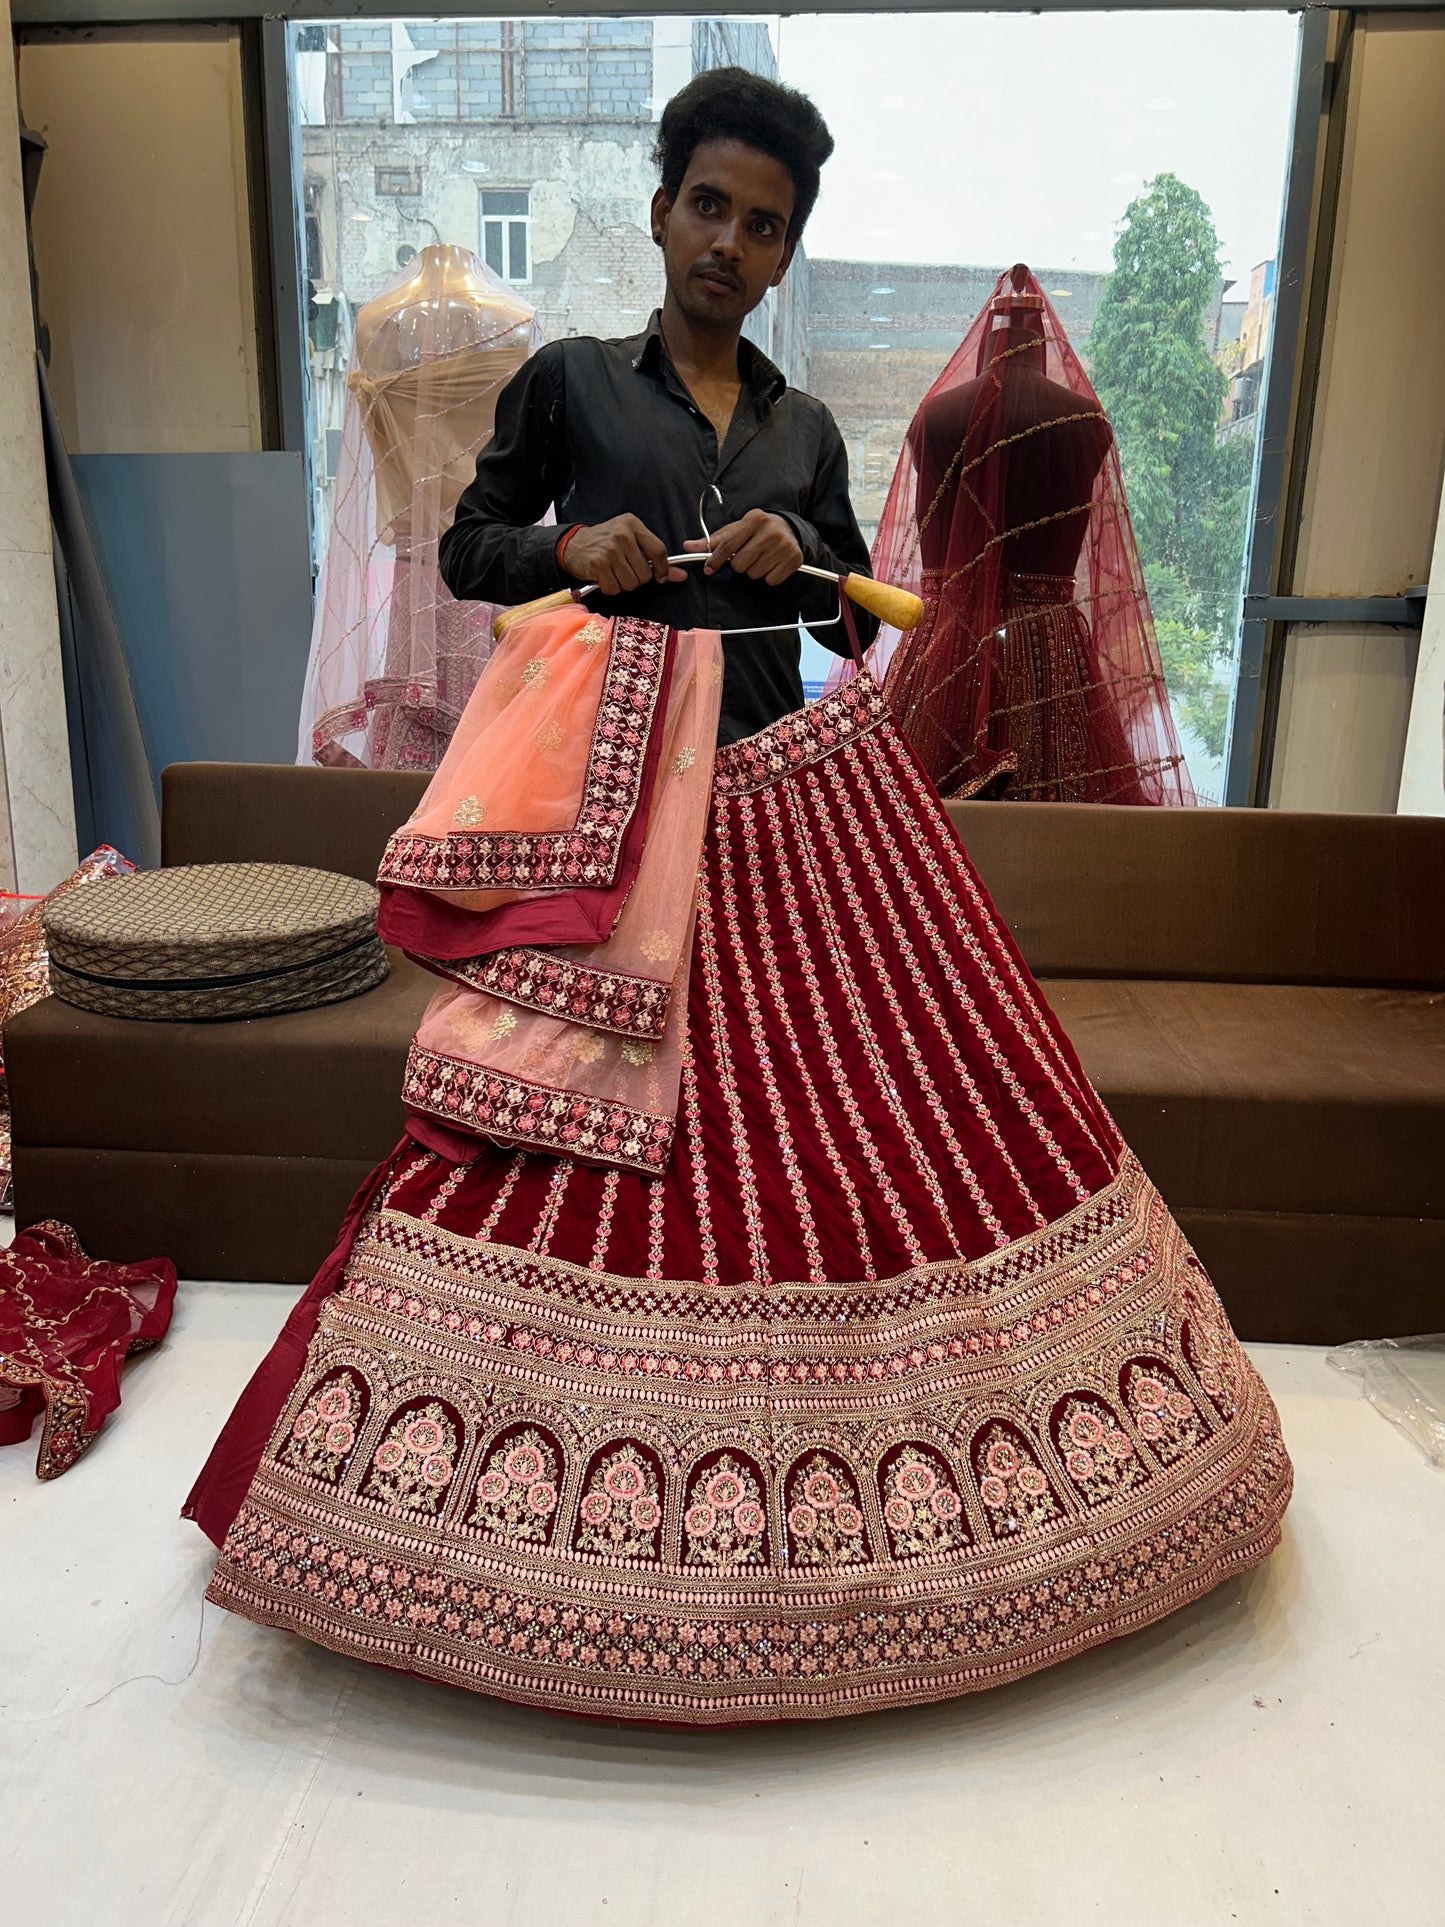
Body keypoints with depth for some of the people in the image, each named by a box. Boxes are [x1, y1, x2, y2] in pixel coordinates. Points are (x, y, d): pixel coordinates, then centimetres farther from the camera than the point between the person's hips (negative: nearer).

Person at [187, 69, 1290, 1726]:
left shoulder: (806, 431, 16)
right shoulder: (568, 384, 8)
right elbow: (464, 547, 9)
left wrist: (801, 556, -3)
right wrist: (567, 548, -10)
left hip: (791, 786, 4)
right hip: (621, 792, -3)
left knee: (840, 1086, 2)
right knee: (607, 1109, -6)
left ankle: (841, 1423, 20)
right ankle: (578, 1439, 13)